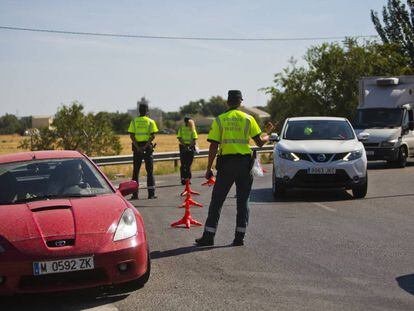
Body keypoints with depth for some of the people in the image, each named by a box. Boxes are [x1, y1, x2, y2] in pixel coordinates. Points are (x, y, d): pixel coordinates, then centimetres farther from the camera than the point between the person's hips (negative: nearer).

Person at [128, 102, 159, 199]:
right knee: (150, 170, 5)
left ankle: (135, 194, 3)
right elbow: (153, 135, -10)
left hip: (137, 147, 1)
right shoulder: (150, 121, 0)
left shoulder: (134, 121, 3)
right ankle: (151, 193, 1)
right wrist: (145, 146, -12)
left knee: (136, 171, 6)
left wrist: (137, 147, -10)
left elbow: (131, 135, -6)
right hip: (147, 147, -1)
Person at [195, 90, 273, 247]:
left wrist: (209, 168, 0)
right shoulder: (248, 119, 1)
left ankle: (208, 236, 5)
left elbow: (213, 146, -4)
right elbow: (260, 142, -1)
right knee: (243, 201, 8)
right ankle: (239, 236, 6)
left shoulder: (219, 120, 2)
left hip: (226, 163, 0)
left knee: (216, 201, 6)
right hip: (244, 163, 0)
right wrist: (267, 135, 22)